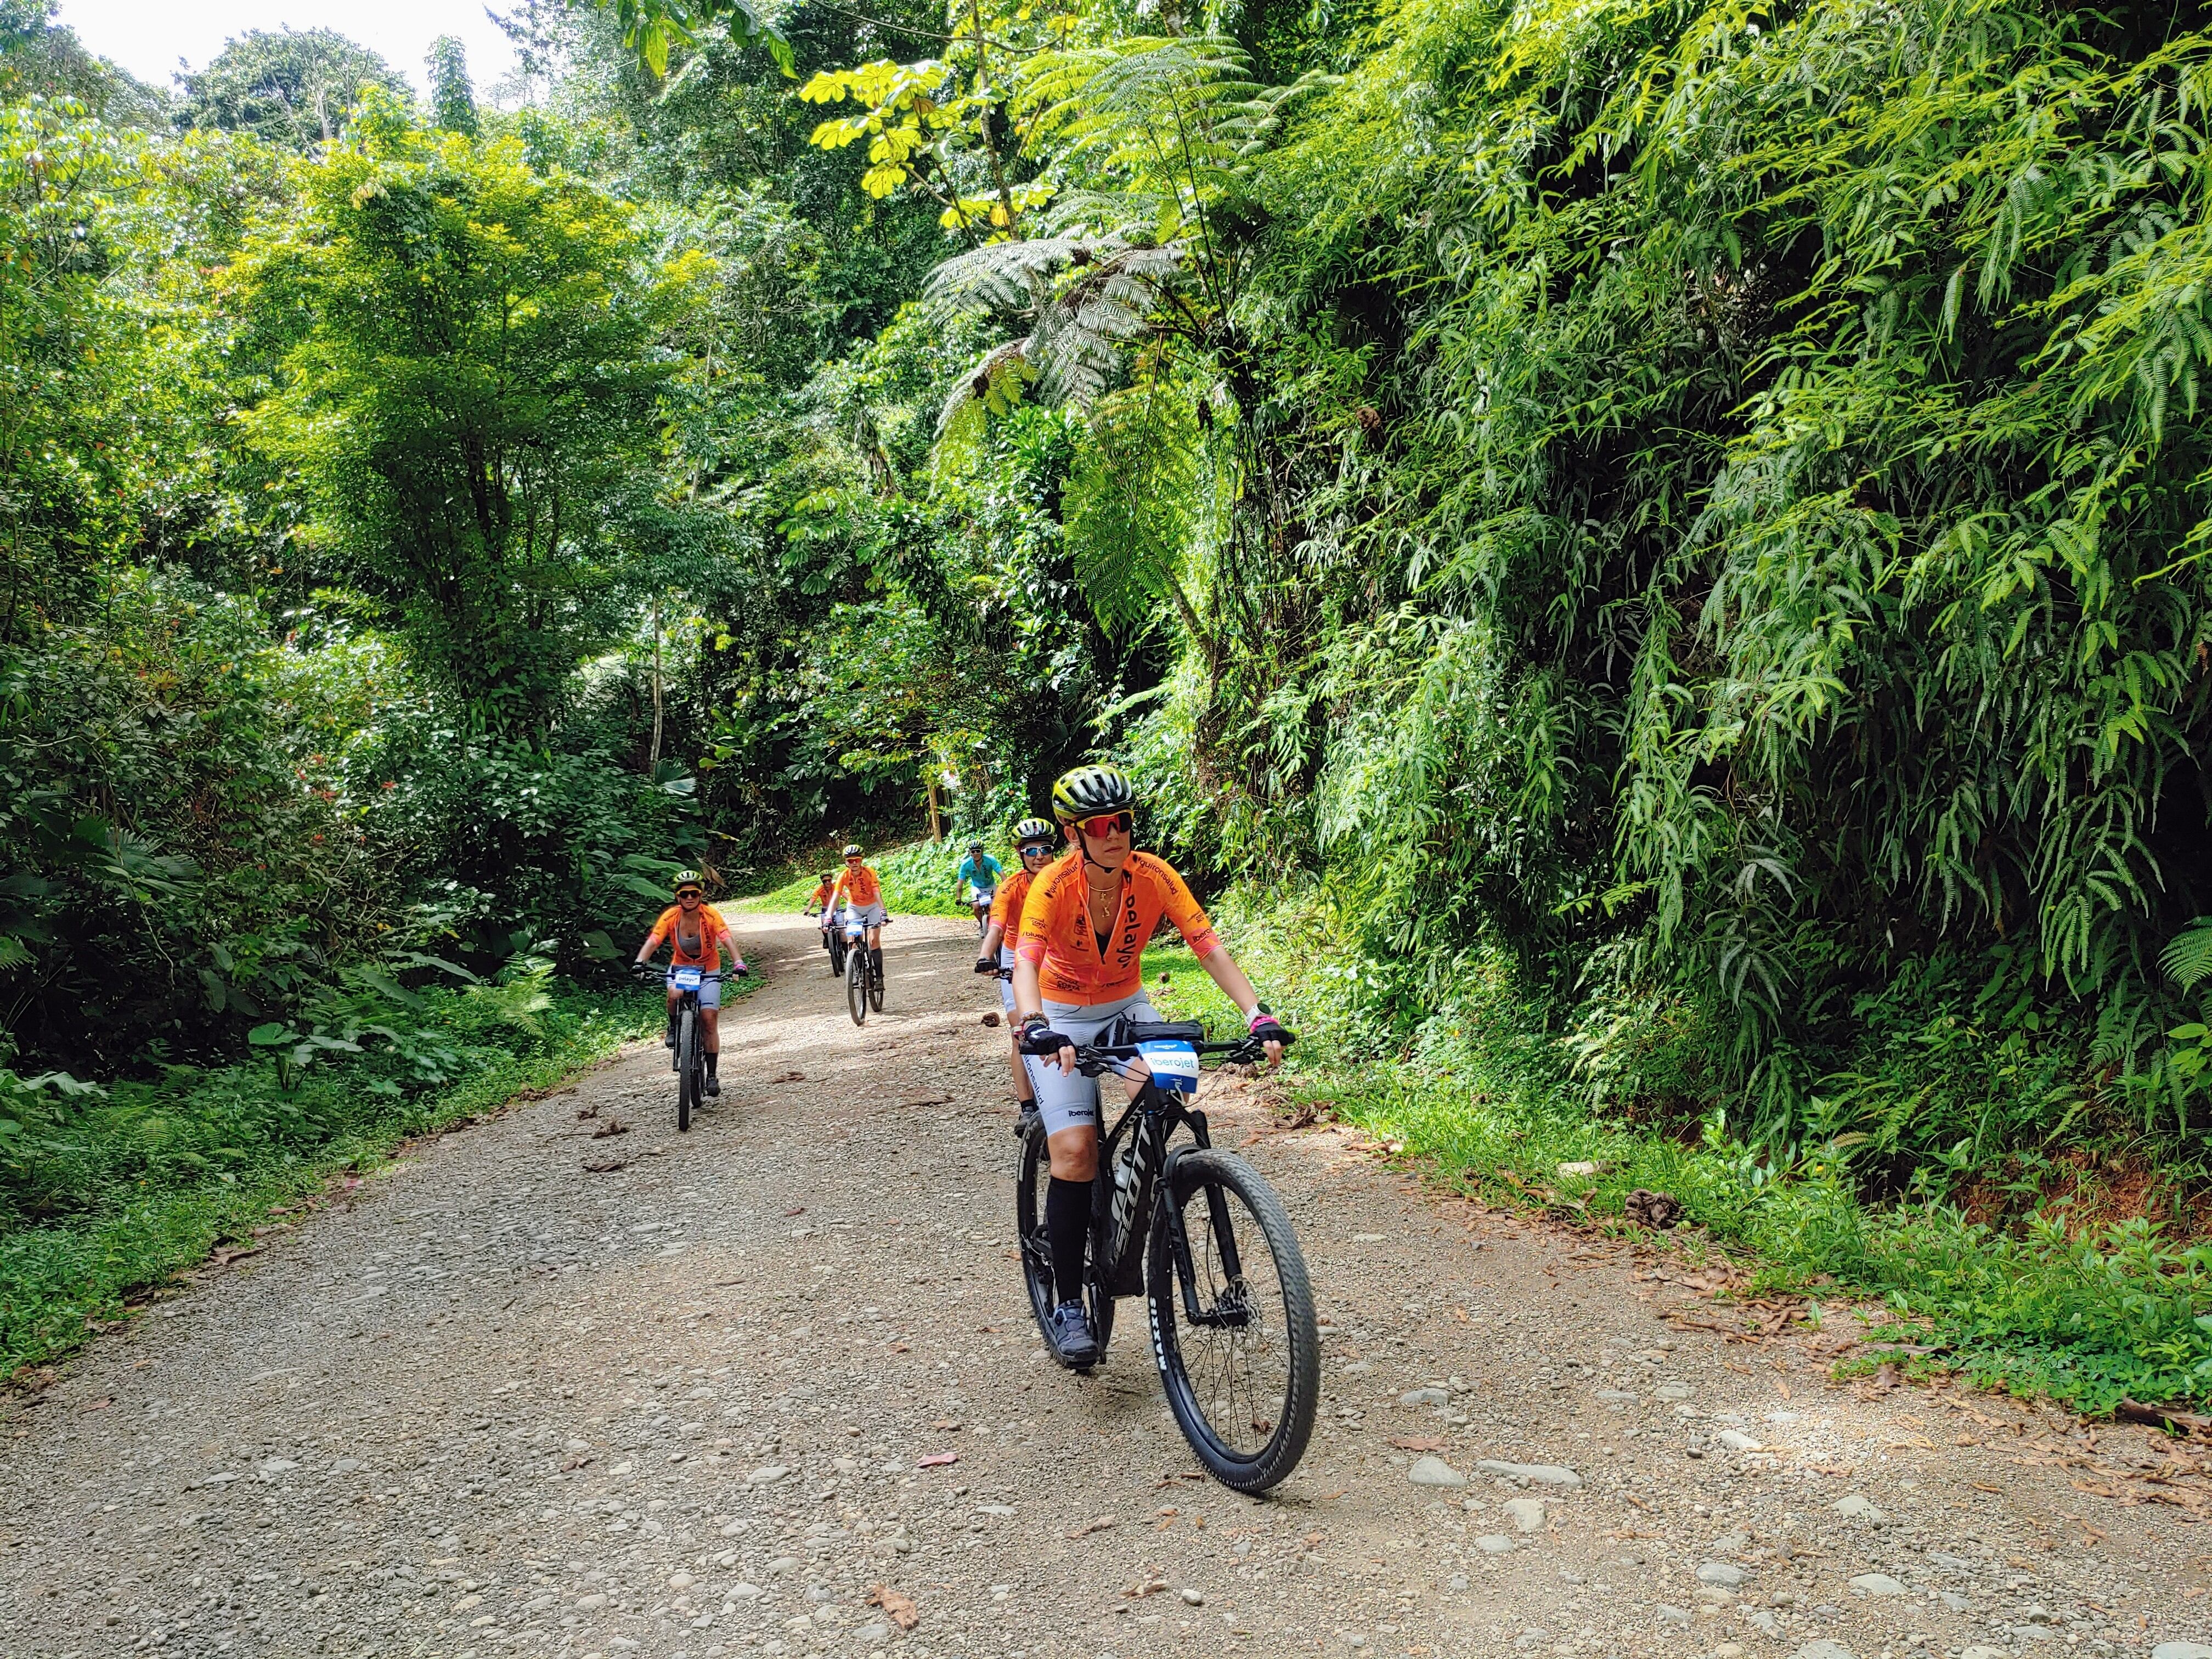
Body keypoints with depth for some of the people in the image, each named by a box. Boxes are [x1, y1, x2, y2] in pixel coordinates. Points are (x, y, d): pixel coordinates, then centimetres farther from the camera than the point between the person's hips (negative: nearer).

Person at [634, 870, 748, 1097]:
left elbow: (727, 940, -32)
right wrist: (640, 962, -46)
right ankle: (674, 1028, -2)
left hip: (708, 971, 0)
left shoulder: (711, 915, -21)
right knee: (675, 994, -35)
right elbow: (652, 942, -27)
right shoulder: (670, 916, -18)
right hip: (680, 968, 0)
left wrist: (738, 962, -50)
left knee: (710, 1020, -10)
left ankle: (712, 1075, 1)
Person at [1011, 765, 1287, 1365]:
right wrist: (1036, 1028, -57)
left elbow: (1209, 947, -22)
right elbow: (1025, 962, -38)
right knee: (1075, 1150, -17)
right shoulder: (1054, 884, -25)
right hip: (1062, 1017, -3)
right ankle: (1068, 1305, -3)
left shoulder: (1153, 875, -18)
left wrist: (1258, 1014, -34)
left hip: (1127, 1006, 3)